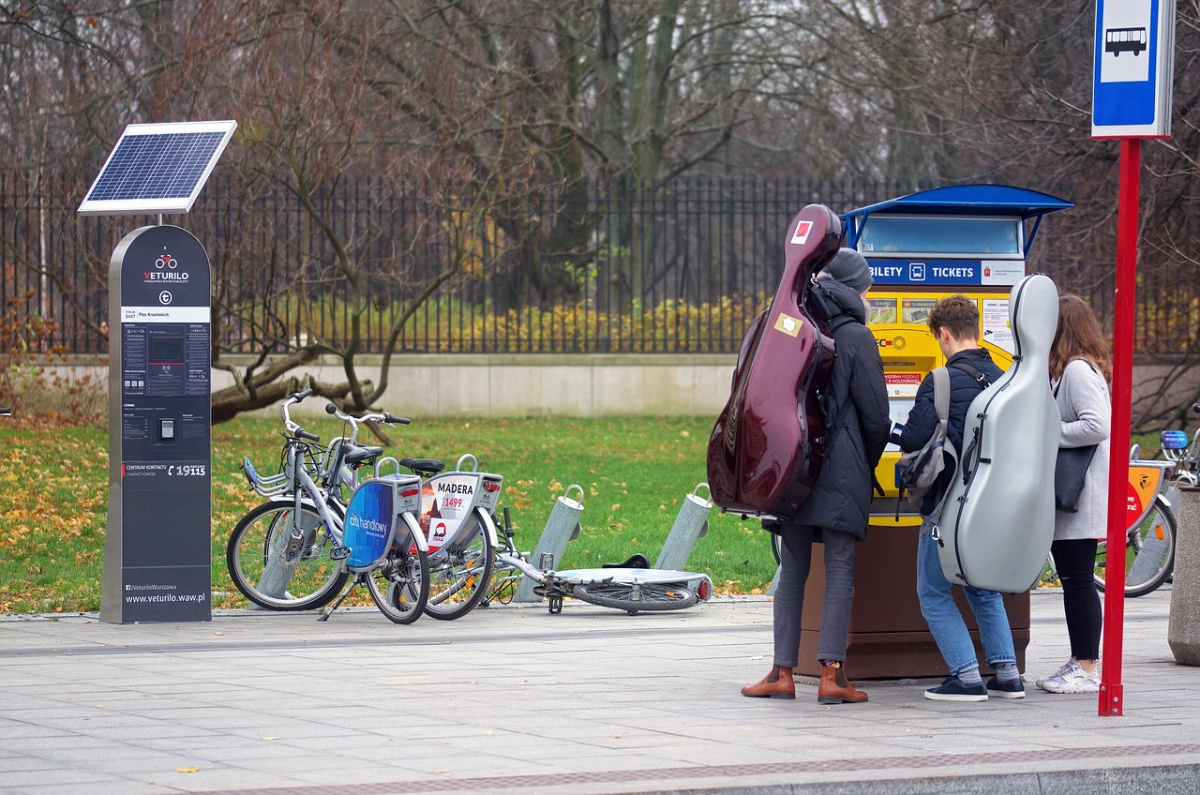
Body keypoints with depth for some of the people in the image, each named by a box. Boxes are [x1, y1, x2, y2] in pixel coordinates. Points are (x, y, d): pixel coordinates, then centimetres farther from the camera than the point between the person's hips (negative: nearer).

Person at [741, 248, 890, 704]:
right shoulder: (856, 338, -5)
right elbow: (875, 415, -4)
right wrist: (868, 465, 12)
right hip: (841, 471, -4)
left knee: (792, 570, 9)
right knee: (840, 571, -3)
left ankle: (783, 672, 7)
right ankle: (831, 673, -9)